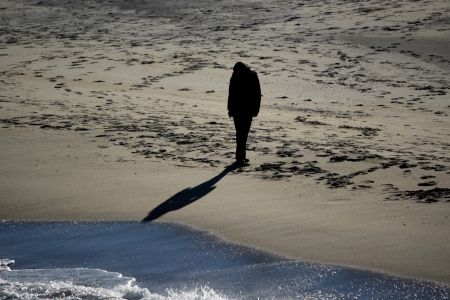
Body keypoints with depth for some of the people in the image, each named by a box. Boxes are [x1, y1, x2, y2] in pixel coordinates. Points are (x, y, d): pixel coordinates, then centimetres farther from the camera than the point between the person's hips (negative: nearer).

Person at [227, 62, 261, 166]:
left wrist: (256, 109, -4)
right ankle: (240, 158, -9)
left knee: (244, 132, 9)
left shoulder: (253, 76, -7)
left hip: (248, 109, 1)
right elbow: (231, 93, 6)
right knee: (240, 132, -7)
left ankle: (241, 156, 19)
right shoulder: (234, 77, -4)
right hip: (237, 108, -1)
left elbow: (257, 93, -2)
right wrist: (230, 109, 8)